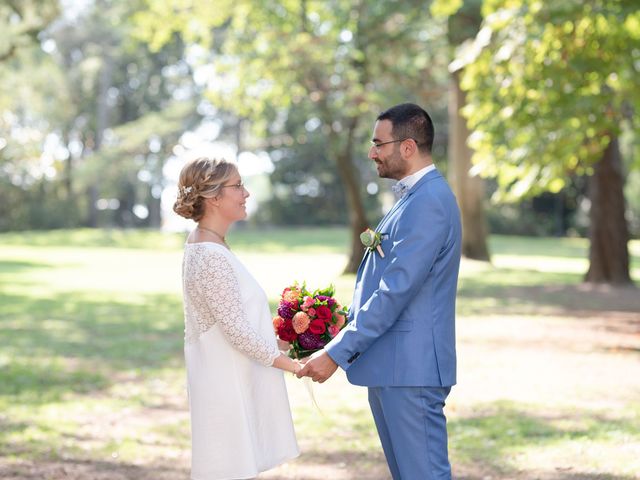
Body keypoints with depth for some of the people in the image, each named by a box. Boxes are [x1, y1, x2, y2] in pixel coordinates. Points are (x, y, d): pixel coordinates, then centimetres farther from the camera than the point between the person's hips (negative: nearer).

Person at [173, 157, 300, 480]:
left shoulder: (201, 244, 11)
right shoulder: (212, 256, -20)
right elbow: (236, 329, -21)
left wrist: (277, 340, 15)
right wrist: (290, 364, -15)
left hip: (227, 378, 10)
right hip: (228, 384, -10)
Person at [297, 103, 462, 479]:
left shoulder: (429, 201, -17)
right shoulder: (417, 197, 17)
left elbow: (396, 291, -23)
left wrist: (337, 353, -20)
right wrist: (340, 340, 14)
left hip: (410, 367, -10)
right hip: (393, 365, 10)